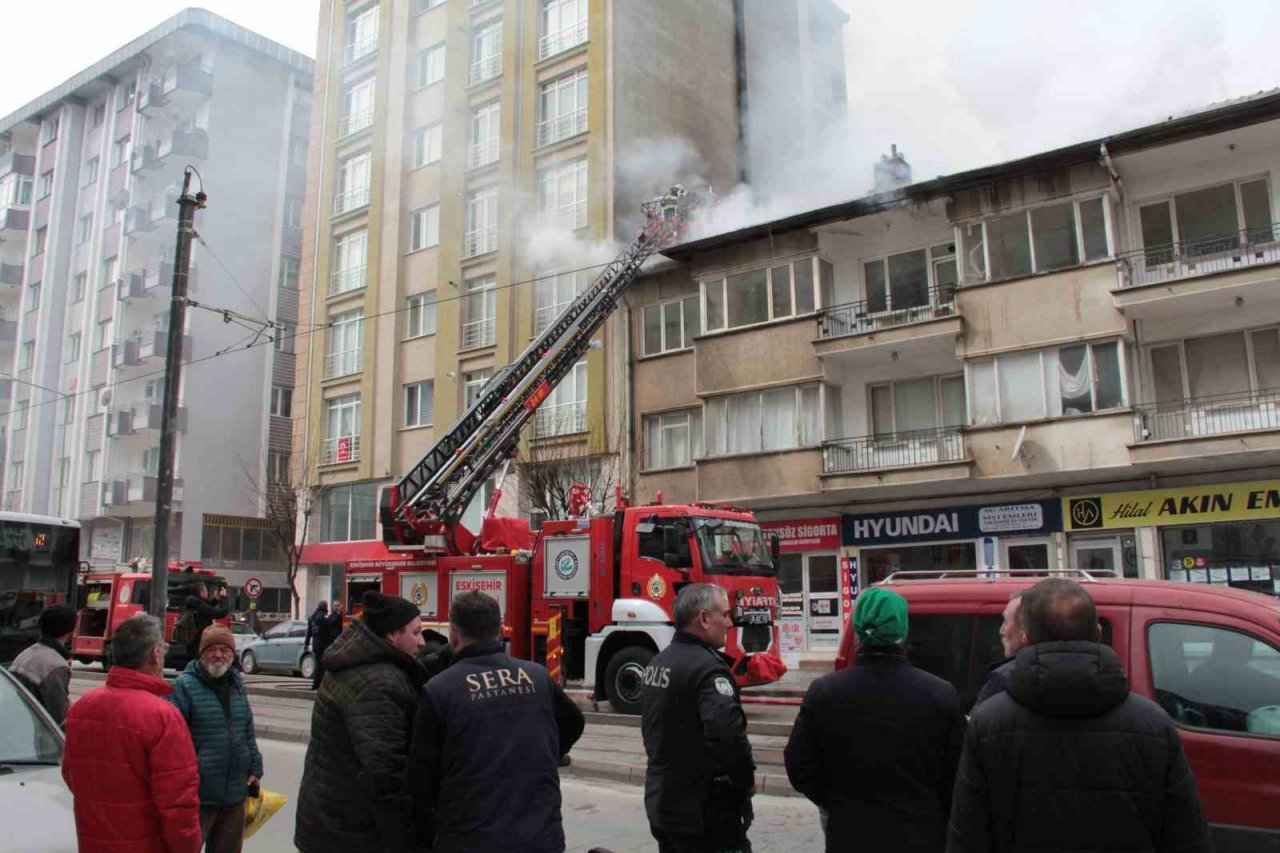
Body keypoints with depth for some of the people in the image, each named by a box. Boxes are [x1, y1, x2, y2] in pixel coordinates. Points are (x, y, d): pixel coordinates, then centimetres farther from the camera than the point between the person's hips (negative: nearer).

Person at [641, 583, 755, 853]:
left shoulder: (657, 663, 9)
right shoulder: (707, 667, -21)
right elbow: (728, 732, -33)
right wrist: (746, 780, -17)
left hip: (661, 802, 9)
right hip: (705, 815, -9)